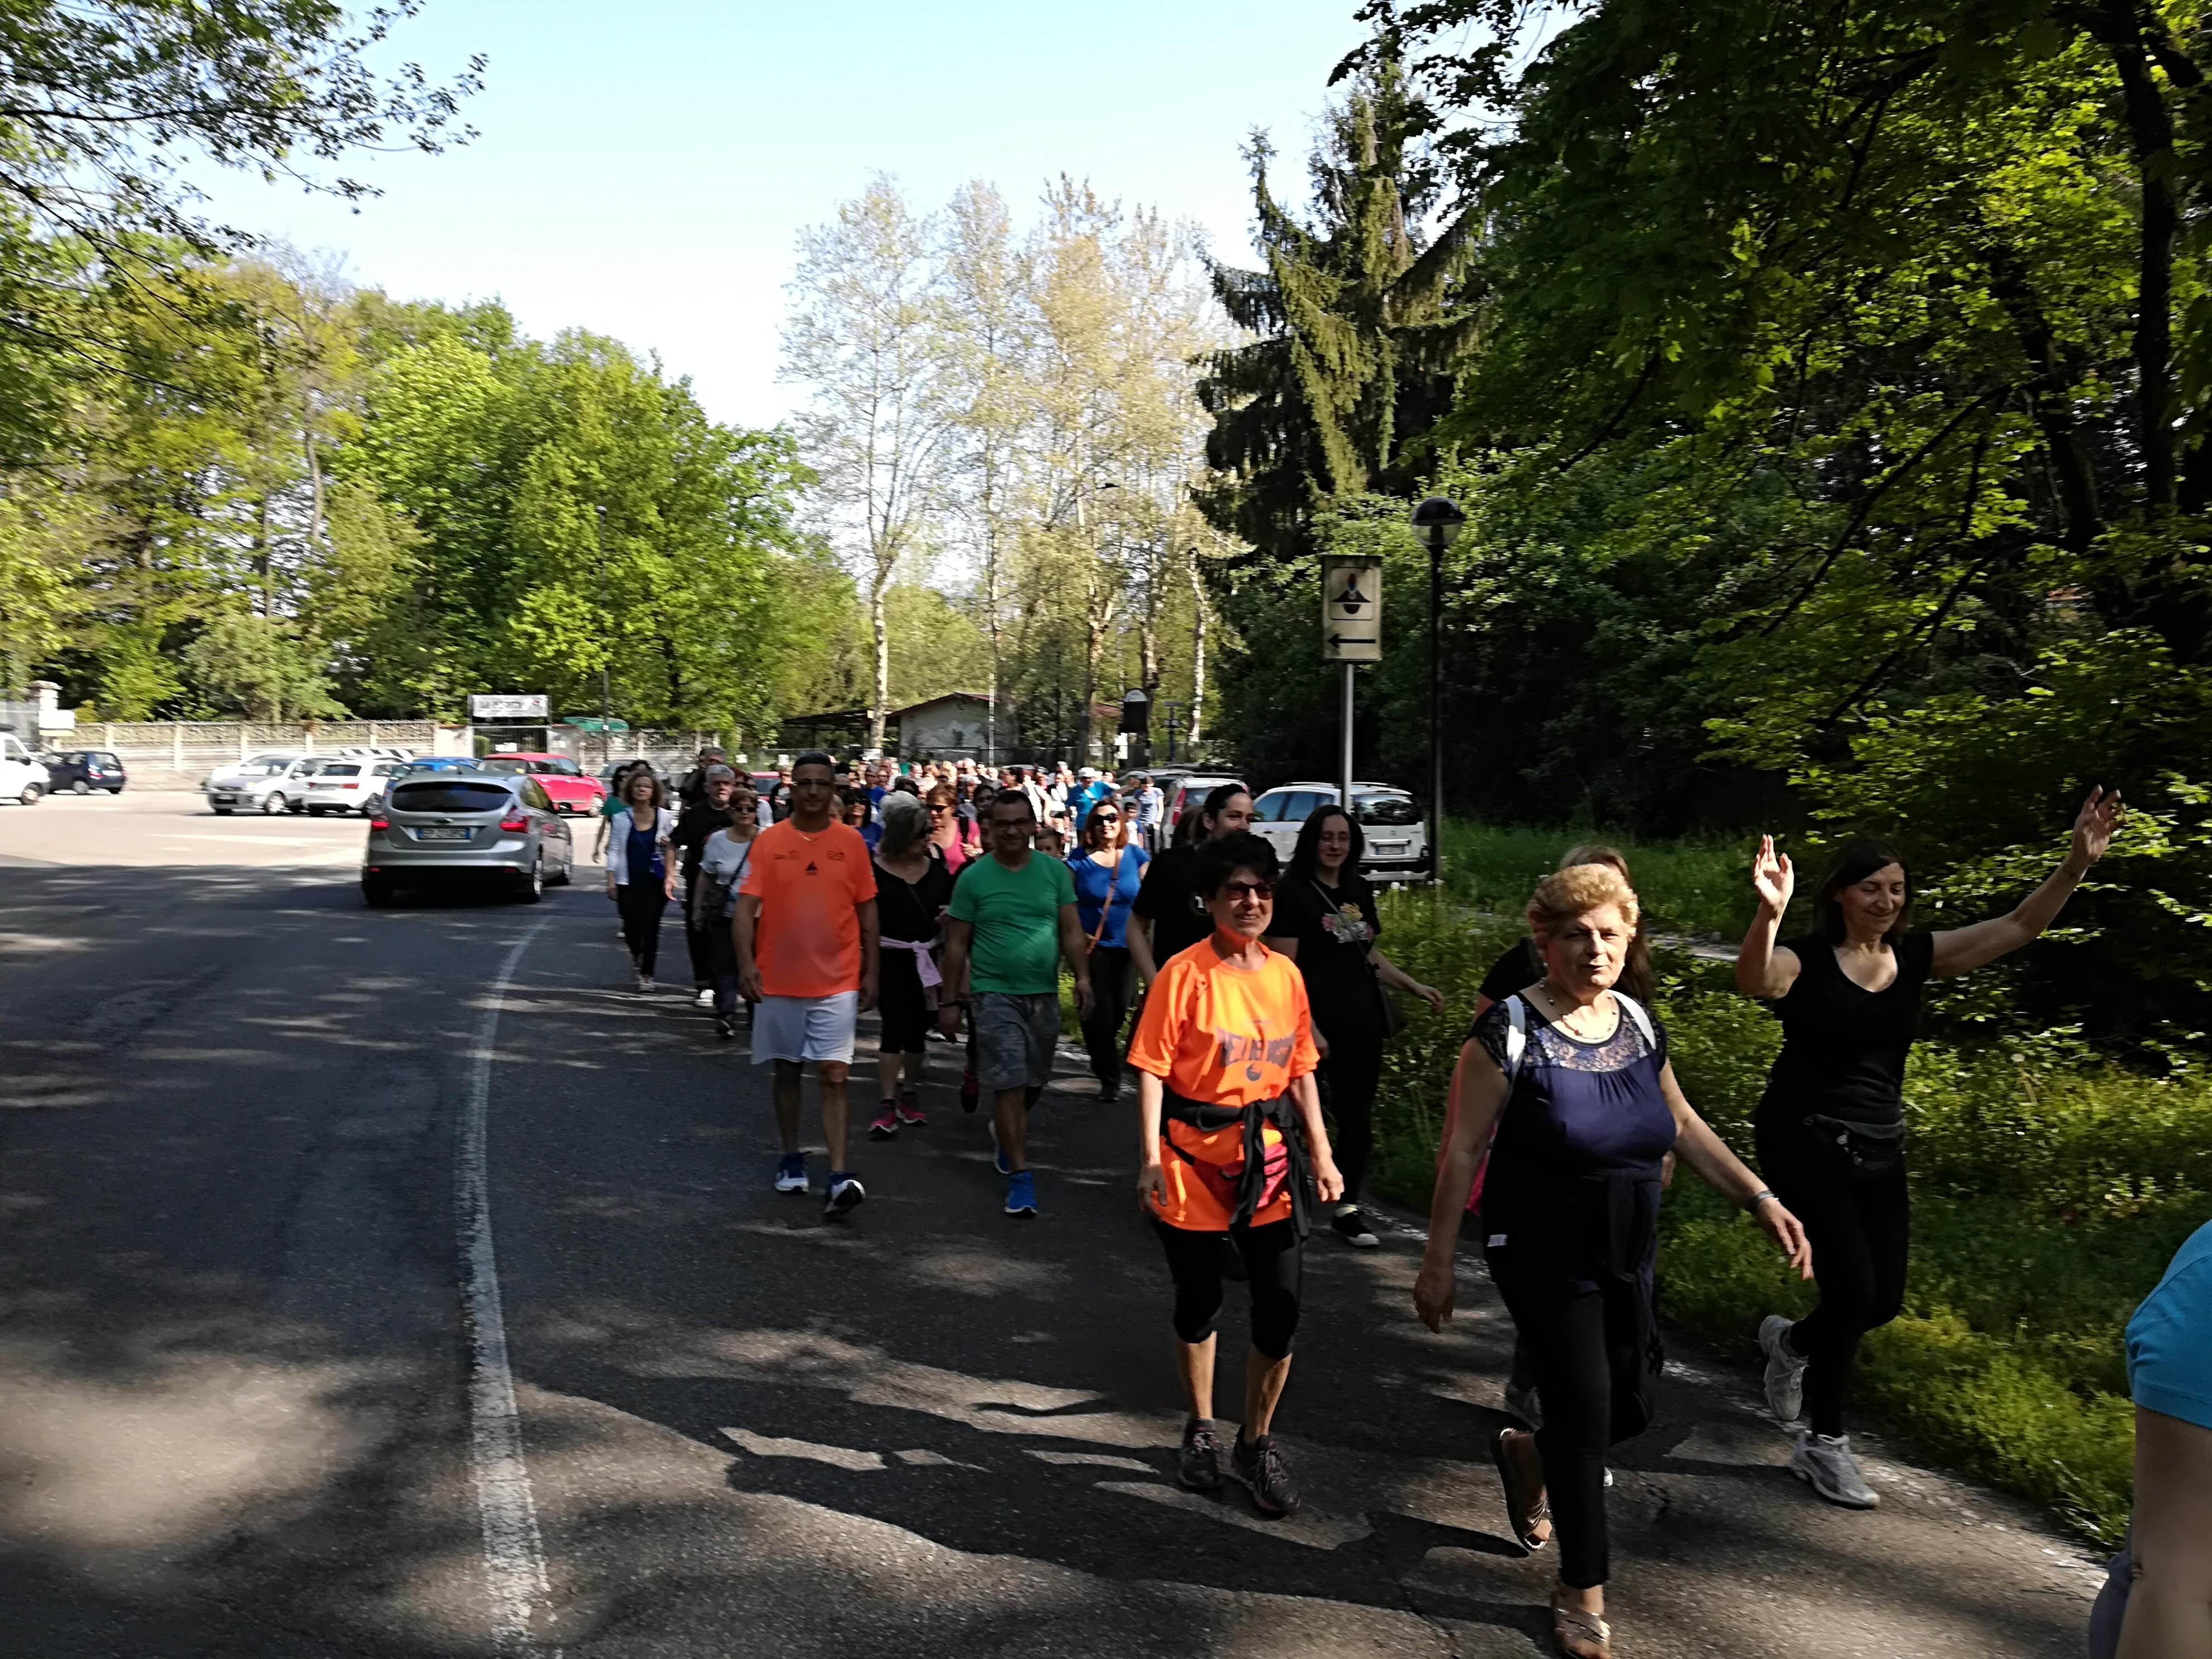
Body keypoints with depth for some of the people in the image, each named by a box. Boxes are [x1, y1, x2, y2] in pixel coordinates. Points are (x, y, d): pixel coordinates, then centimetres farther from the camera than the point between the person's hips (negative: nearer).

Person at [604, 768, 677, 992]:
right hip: (629, 881, 0)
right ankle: (636, 957, 38)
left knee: (651, 927, -4)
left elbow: (670, 847, 11)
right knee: (631, 926, 5)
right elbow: (614, 850, 2)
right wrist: (611, 880, -3)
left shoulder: (663, 817, 2)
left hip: (655, 881, 0)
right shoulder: (621, 818, 1)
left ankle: (647, 974, 6)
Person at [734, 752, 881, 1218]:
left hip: (836, 983, -1)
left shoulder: (851, 841, 0)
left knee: (833, 1077, -7)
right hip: (779, 982, 1)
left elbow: (867, 910, 6)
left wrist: (871, 973, 4)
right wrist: (746, 963, -21)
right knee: (787, 1071, 14)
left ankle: (840, 1177, -11)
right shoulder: (769, 841, -2)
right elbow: (746, 906, -7)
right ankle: (792, 1160, 29)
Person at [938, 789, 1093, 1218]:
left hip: (1044, 994, 3)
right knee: (1009, 1084, -9)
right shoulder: (973, 877, -3)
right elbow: (957, 944, 1)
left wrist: (1082, 976, -8)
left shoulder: (1055, 870, 3)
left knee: (1033, 1082, 16)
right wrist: (952, 1000, 0)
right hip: (995, 994, -3)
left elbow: (1071, 931, 4)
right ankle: (1020, 1175, -2)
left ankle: (1006, 1132, 44)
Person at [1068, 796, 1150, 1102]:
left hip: (1127, 945, 2)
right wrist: (1077, 934, -9)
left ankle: (1101, 1057, 36)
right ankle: (1110, 1079, 7)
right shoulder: (1080, 860, -3)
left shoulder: (1136, 855, 1)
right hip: (1093, 946, -2)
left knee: (1119, 1009, 8)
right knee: (1100, 1011, -4)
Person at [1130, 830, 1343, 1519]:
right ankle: (1200, 1429, 34)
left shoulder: (1285, 974, 4)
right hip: (1195, 1159, -3)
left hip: (1271, 1158, 4)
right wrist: (1150, 1159, -19)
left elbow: (1301, 1071, 12)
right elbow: (1151, 1069, -11)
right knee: (1199, 1304, 12)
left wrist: (1322, 1153, 8)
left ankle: (1257, 1440, 22)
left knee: (1281, 1307, 1)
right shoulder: (1184, 973, -10)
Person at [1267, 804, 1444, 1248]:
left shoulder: (1359, 890, 11)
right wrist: (1307, 1027, -18)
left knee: (1357, 1116, 8)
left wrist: (1415, 987, 13)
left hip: (1362, 1023, 6)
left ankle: (1348, 1208, 19)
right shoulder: (1293, 892, -8)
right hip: (1318, 1023, -6)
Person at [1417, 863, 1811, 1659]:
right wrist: (1438, 1262, -14)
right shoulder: (1511, 1030, -18)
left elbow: (1681, 1123, 13)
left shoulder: (1639, 1024, 0)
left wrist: (1760, 1199, 7)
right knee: (1584, 1409, 0)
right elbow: (1463, 1152, -16)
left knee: (1632, 1406, 13)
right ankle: (1582, 1590, 23)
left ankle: (1527, 1454, 45)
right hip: (1545, 1258, -6)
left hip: (1627, 1257, 6)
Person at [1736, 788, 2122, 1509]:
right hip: (1803, 1140, -6)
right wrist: (1769, 912, -56)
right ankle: (1823, 1444, 10)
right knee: (1853, 1289, -11)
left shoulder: (1916, 956, 1)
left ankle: (1790, 1342, 42)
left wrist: (2077, 863, -17)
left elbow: (2019, 926, -3)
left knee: (1883, 1299, 9)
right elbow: (1752, 982, -37)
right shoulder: (1804, 959, -14)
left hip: (1879, 1148, 6)